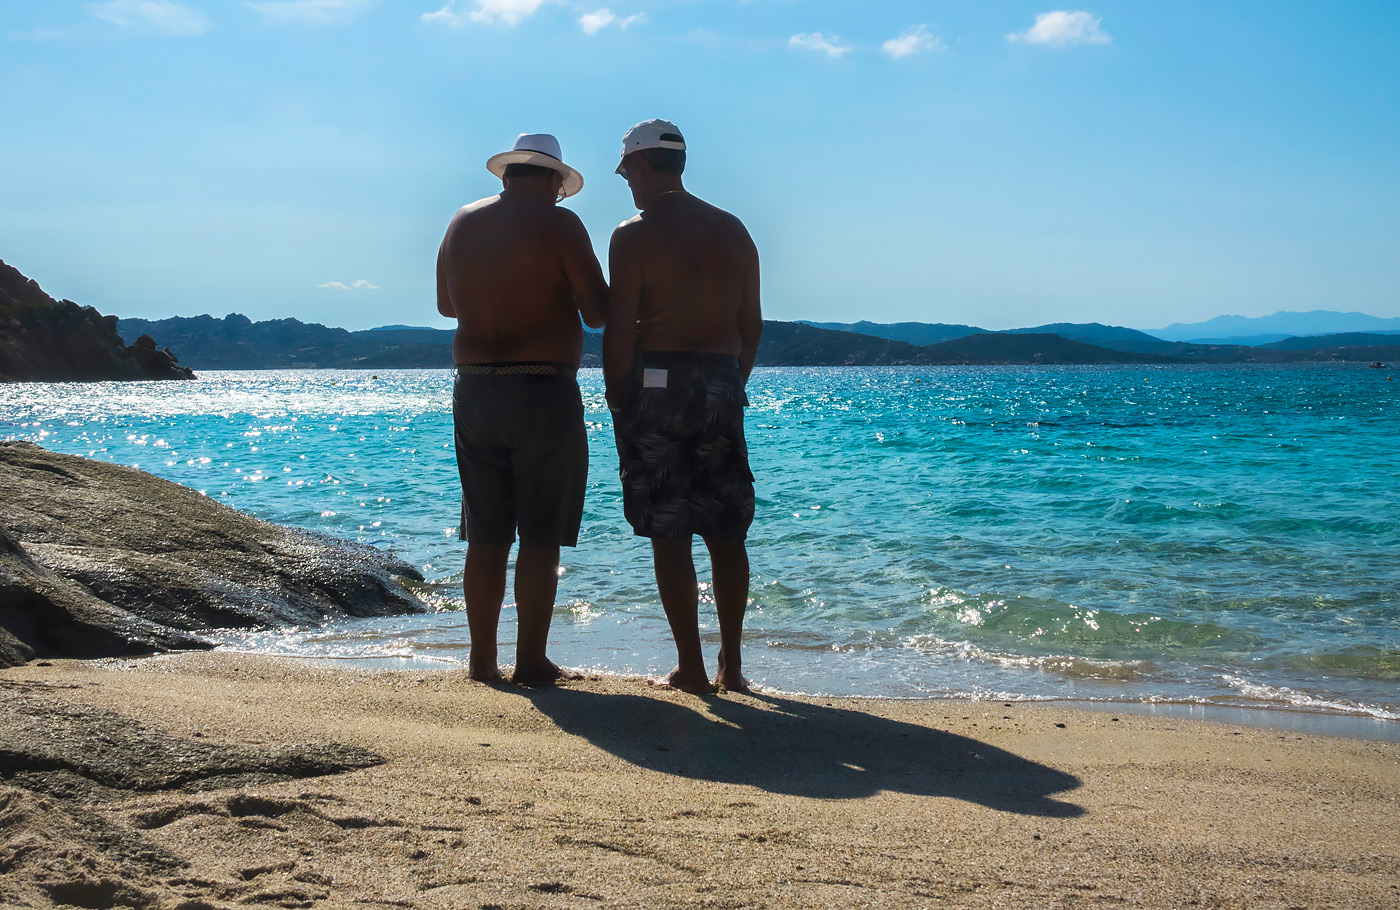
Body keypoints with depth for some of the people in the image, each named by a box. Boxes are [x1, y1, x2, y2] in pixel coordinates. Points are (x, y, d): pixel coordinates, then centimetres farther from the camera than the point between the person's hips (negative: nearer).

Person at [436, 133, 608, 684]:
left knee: (485, 535, 11)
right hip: (544, 393, -5)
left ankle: (482, 659, 15)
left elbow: (447, 304, 23)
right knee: (540, 537, 1)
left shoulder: (462, 222, 10)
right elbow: (598, 313, -9)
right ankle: (531, 661, 3)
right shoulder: (559, 224, -7)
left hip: (474, 391, 5)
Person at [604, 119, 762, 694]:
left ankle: (690, 667, 1)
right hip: (722, 384, 5)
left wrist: (617, 402, -3)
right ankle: (730, 663, 13)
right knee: (727, 532, 10)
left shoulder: (634, 235, -6)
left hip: (655, 383, -5)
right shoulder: (734, 231, 11)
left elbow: (619, 330, -11)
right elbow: (751, 325, 12)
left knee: (668, 533, 0)